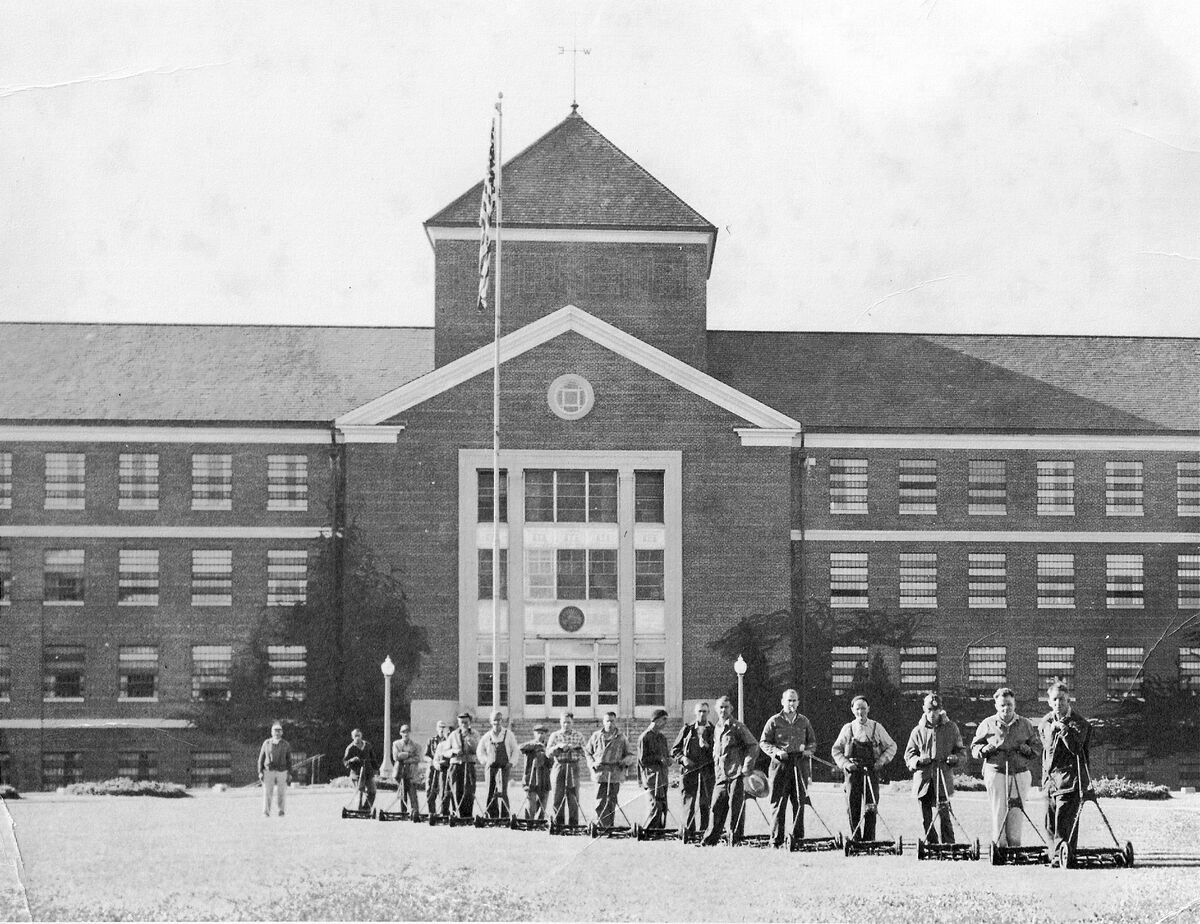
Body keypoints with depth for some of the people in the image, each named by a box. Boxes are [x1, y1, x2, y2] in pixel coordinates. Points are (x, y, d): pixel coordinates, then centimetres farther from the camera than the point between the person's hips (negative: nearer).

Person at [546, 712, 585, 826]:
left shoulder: (578, 736, 9)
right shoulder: (555, 736, 8)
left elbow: (584, 753, 4)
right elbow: (548, 753, -1)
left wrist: (576, 748, -14)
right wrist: (558, 747, -17)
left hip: (573, 766, 0)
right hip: (559, 766, 0)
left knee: (573, 796, -2)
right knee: (558, 796, -3)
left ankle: (572, 823, 2)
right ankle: (557, 822, 4)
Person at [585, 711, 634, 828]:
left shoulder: (621, 737, 9)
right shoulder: (596, 736, 8)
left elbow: (630, 755, 14)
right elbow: (587, 752, 15)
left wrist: (625, 760, -8)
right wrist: (592, 763, -3)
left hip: (616, 774, 1)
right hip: (600, 773, -1)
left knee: (612, 802, 5)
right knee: (600, 802, -9)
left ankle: (609, 825, 14)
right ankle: (600, 825, -8)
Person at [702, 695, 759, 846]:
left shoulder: (738, 727, -5)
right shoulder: (717, 729, 17)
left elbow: (753, 746, -5)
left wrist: (747, 767, -12)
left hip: (737, 774, -6)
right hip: (721, 775, 6)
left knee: (736, 807, -4)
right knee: (716, 807, 5)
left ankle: (735, 838, 2)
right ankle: (711, 838, 11)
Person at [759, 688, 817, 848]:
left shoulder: (804, 722, 14)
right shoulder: (774, 721, 5)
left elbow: (812, 741, 21)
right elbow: (763, 742, 4)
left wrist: (809, 750, 0)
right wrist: (776, 751, -13)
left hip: (800, 765, 3)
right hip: (780, 765, -3)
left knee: (799, 802, 1)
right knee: (778, 803, -4)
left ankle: (797, 836, 8)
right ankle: (776, 839, -2)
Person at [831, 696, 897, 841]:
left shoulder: (876, 728, 6)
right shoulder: (847, 729, 8)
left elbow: (891, 746, 13)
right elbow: (835, 750, 12)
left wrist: (881, 761, -1)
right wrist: (845, 763, -4)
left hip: (871, 771, -1)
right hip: (853, 772, 1)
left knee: (870, 808, -5)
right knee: (853, 808, -3)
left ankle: (869, 839, -1)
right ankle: (855, 839, 4)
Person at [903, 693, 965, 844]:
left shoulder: (951, 728, 8)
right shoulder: (918, 731, 9)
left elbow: (960, 751, 14)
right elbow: (908, 756, 11)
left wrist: (954, 758, -9)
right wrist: (918, 760, -11)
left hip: (943, 779, -2)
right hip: (923, 780, 2)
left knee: (943, 815, -11)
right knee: (926, 818, 4)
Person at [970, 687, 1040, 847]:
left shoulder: (1025, 724, 11)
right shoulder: (987, 724, 7)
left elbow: (1036, 748, 14)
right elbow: (974, 748, 10)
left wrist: (1027, 749, -8)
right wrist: (984, 749, -11)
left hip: (1020, 774, 1)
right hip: (995, 773, -1)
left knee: (1016, 812, 1)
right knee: (998, 811, -4)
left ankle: (1014, 845, 8)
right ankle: (998, 844, 1)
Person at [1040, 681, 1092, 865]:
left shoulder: (1079, 723, -5)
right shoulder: (1046, 722, 13)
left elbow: (1076, 748, -17)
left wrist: (1064, 729, -23)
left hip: (1069, 779, -6)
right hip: (1050, 779, 6)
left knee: (1064, 822, -11)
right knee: (1050, 823, 7)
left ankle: (1060, 856, -11)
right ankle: (1055, 855, 15)